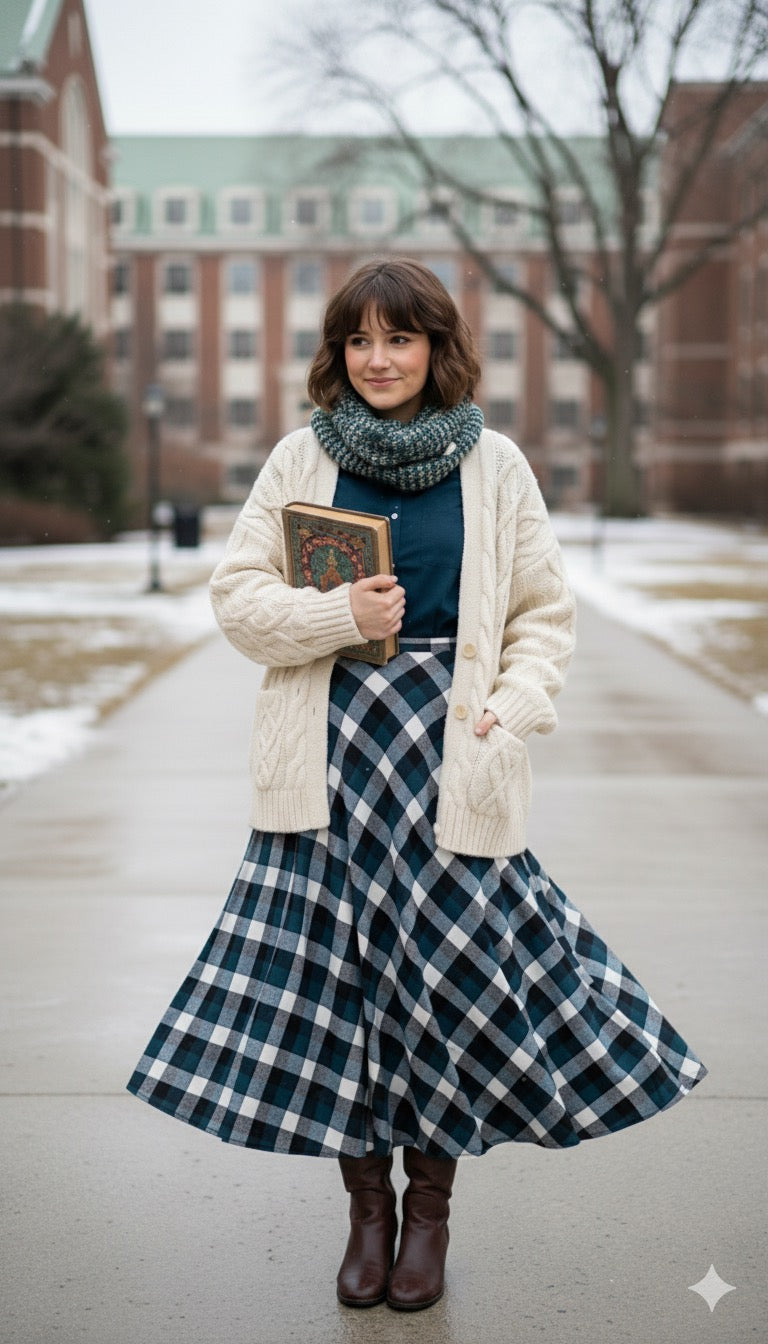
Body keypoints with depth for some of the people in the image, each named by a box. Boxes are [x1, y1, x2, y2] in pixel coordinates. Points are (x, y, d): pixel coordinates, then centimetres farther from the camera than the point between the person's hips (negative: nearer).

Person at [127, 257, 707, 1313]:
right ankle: (369, 1204, 21)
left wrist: (511, 709, -8)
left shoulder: (495, 466, 5)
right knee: (334, 976, 3)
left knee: (451, 973, 1)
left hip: (449, 754, -1)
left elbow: (545, 614, 7)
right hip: (330, 756, 1)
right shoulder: (301, 459, 6)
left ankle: (431, 1207, 21)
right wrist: (341, 614, -11)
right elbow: (237, 595, 5)